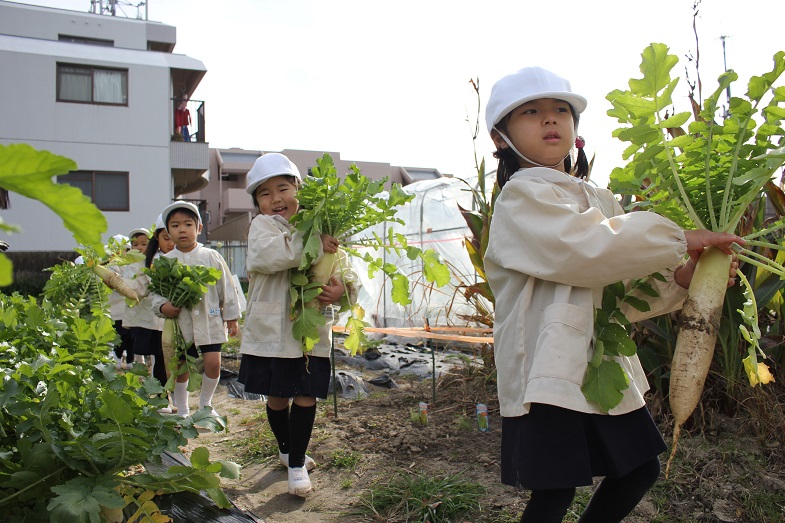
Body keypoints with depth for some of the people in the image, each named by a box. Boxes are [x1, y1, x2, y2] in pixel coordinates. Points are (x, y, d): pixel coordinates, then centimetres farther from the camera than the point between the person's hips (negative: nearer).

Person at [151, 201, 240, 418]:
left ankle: (205, 404, 20)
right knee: (180, 367, 8)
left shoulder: (211, 256, -1)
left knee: (213, 362, -5)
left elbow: (226, 287, 4)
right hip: (179, 322, 1)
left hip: (209, 320, -1)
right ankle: (182, 411, 26)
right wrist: (162, 307, -14)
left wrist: (231, 316, 4)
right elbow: (156, 290, 7)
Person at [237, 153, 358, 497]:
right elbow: (265, 255, -27)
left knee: (306, 395, 4)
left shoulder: (320, 229, 7)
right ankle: (286, 450, 37)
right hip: (272, 329, -2)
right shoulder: (262, 225, -4)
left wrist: (342, 289, -17)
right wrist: (313, 244, -30)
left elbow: (344, 270, 6)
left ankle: (296, 462, 20)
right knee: (277, 396, 12)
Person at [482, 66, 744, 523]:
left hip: (607, 368, 8)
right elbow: (589, 249, -25)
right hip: (550, 371, -8)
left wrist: (681, 279, -2)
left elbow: (621, 295, 15)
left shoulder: (599, 200, 14)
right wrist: (678, 239, -14)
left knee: (640, 470, 16)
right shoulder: (521, 198, -10)